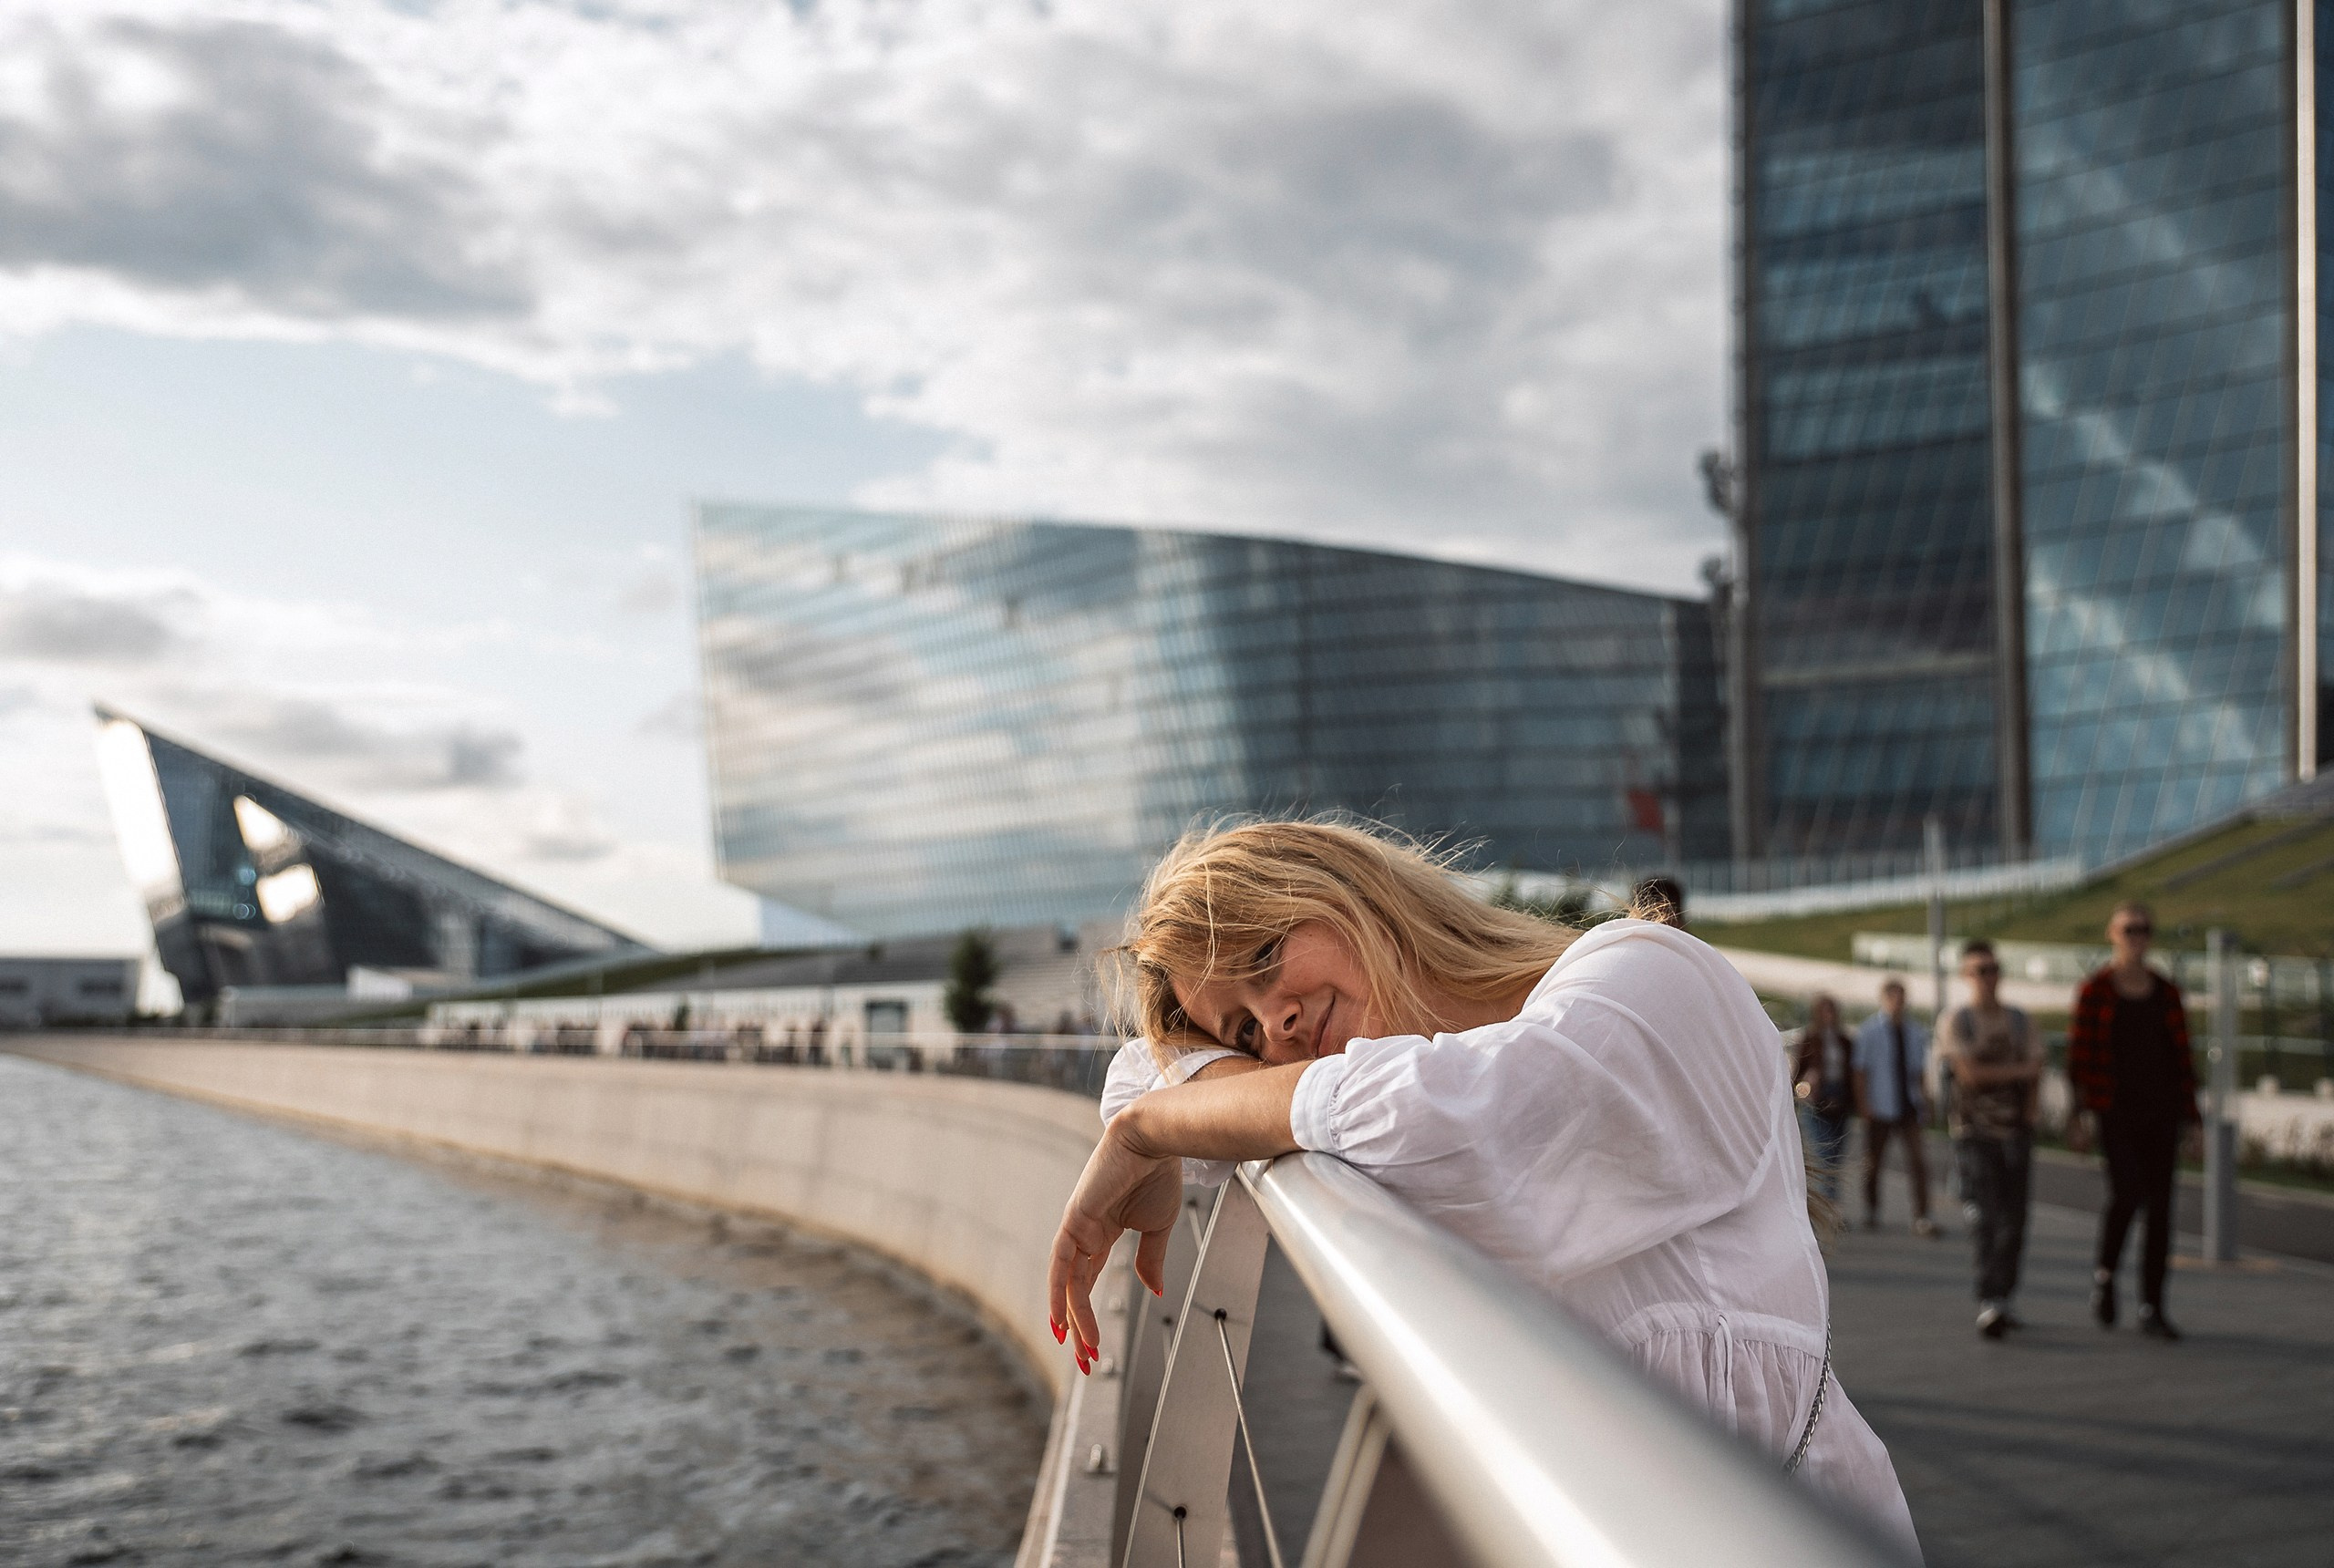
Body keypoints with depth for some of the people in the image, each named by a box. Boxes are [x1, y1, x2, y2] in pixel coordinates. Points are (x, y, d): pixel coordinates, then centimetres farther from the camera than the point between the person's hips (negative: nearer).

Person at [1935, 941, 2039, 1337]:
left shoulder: (2020, 1022, 15)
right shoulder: (1956, 1022, 1)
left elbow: (2036, 1076, 11)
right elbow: (1969, 1073, -11)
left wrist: (2026, 1115, -4)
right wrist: (2018, 1071, -1)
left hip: (2017, 1132, 5)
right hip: (1974, 1133, -4)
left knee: (2014, 1222, 2)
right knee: (1986, 1217, -15)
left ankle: (2001, 1299, 13)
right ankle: (1989, 1304, -20)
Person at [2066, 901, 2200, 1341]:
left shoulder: (2166, 993, 9)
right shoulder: (2094, 992, -3)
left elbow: (2182, 1056, 12)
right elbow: (2080, 1054, -6)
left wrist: (2191, 1115, 7)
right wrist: (2084, 1112, -14)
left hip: (2160, 1112, 4)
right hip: (2116, 1110, -4)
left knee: (2160, 1207, 2)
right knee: (2127, 1193, -22)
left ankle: (2152, 1310, 10)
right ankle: (2105, 1271, 6)